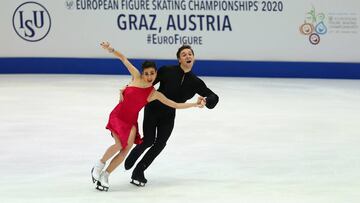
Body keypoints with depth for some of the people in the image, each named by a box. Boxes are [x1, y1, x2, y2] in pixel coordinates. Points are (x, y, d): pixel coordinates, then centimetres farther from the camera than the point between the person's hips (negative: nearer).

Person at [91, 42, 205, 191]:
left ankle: (105, 175, 4)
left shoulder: (154, 94, -3)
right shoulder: (136, 77, -6)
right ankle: (99, 165, 1)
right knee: (119, 144, -23)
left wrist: (195, 104, -6)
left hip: (131, 121, 2)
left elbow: (175, 105, 0)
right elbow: (123, 58, -1)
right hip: (117, 116, -2)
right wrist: (111, 50, -11)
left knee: (127, 148, -13)